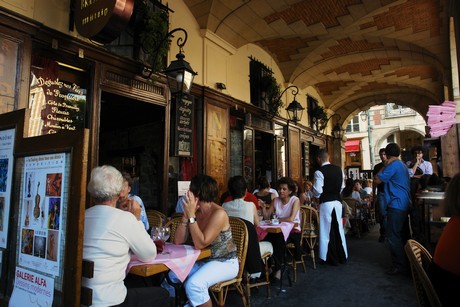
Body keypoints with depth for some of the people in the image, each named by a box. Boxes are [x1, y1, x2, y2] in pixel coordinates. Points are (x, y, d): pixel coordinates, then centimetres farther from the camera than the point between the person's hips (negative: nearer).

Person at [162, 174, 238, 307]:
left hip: (224, 263, -7)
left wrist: (191, 215, -28)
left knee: (193, 284, -28)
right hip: (202, 261, 7)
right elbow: (178, 241, -7)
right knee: (169, 276, -1)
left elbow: (200, 244, -28)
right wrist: (186, 215, -17)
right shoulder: (194, 211, -2)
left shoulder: (219, 214, -23)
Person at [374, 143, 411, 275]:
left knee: (393, 237, -5)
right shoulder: (402, 165, 16)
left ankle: (400, 265, 0)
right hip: (404, 204, 10)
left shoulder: (392, 165, -15)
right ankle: (405, 262, 26)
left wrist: (385, 165, -8)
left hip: (396, 205, -10)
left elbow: (377, 180, -14)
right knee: (401, 235, 17)